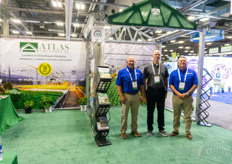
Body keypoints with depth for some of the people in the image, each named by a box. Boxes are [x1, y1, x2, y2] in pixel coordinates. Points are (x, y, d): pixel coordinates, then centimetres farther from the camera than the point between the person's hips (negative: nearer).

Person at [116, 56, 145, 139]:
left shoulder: (138, 72, 9)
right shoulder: (122, 72, -1)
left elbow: (141, 85, 11)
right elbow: (119, 85, -4)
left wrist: (142, 95, 5)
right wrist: (121, 96, -11)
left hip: (136, 96, 3)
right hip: (126, 96, -3)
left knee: (135, 114, 12)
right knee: (124, 114, 3)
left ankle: (134, 130, 26)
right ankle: (123, 131, 15)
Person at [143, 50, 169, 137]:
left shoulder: (164, 67, 9)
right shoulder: (147, 67, 2)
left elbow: (166, 80, 13)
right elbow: (144, 80, 4)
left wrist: (166, 91, 9)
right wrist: (144, 92, 0)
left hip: (161, 91, 2)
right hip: (151, 91, -2)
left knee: (161, 111, 9)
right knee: (150, 111, 6)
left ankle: (161, 129, 23)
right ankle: (150, 129, 19)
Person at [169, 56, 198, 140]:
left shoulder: (192, 72, 3)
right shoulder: (174, 73, 5)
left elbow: (195, 85, -1)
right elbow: (171, 84, 2)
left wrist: (187, 93, -11)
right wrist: (178, 93, -11)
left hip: (188, 97, -1)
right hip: (176, 97, 1)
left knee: (187, 116, 5)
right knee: (176, 115, 10)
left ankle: (188, 132, 19)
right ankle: (175, 130, 23)